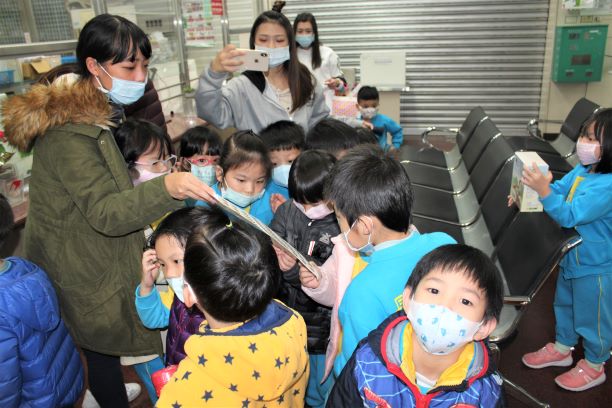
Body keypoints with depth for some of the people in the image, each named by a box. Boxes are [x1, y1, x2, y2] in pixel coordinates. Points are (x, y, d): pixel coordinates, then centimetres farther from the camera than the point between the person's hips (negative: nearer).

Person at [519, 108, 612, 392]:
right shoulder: (581, 171, -6)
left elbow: (570, 215, -36)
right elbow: (558, 190, 5)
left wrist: (543, 190, -45)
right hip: (571, 257, 8)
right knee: (565, 305, 26)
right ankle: (562, 349, 49)